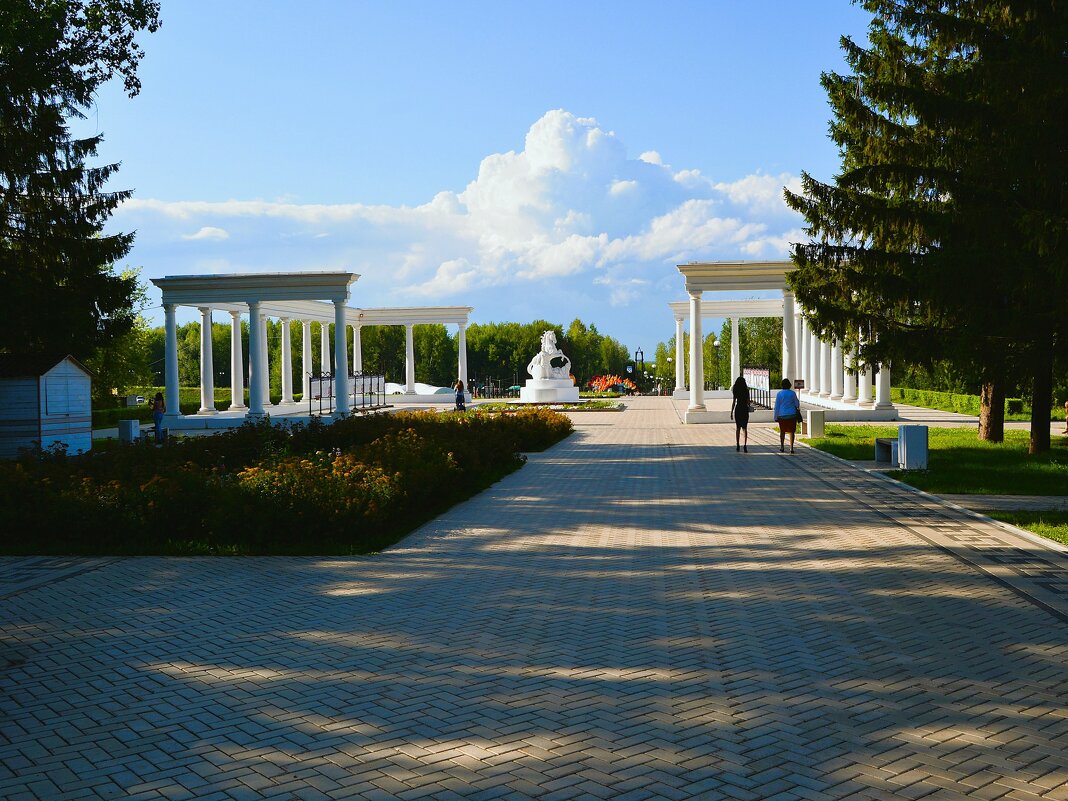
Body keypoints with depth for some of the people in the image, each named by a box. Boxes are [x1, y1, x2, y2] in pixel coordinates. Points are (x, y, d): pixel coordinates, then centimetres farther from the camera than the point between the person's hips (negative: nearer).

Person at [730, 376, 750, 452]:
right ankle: (745, 445, -11)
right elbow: (748, 401, -2)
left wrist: (731, 412, 2)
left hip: (737, 409, 1)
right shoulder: (746, 390, -4)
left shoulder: (735, 390, -2)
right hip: (745, 409, -1)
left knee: (737, 428, 11)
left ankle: (737, 446, 10)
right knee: (745, 428, 3)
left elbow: (734, 402, -3)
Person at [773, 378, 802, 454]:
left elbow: (777, 406, -4)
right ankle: (791, 448, -5)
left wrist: (776, 417, 2)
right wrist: (798, 408, 29)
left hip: (782, 416, 0)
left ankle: (782, 447, 22)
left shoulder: (779, 394, -6)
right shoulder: (792, 393, -4)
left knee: (782, 431, 15)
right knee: (791, 432, 3)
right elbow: (797, 404, 6)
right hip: (792, 415, 0)